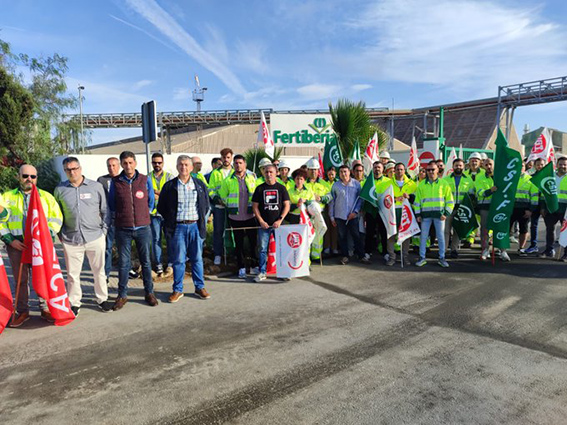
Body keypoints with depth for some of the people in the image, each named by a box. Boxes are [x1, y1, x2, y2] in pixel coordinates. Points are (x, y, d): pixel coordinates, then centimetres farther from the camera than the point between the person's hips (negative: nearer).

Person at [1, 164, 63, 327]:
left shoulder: (46, 196, 8)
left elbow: (56, 219, 5)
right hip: (17, 246, 1)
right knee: (20, 280, 9)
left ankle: (45, 309, 16)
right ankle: (22, 311, 21)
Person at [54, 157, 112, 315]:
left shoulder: (96, 186, 0)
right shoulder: (60, 189, 3)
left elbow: (104, 210, 8)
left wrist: (104, 230, 4)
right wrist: (60, 234, 8)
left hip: (95, 237, 0)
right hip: (71, 239, 1)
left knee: (99, 271, 10)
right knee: (72, 274, 8)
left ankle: (102, 299, 26)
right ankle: (74, 303, 23)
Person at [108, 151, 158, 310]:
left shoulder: (145, 180, 0)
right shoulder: (115, 182, 0)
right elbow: (111, 205, 10)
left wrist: (142, 215, 8)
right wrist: (122, 215, 7)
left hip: (143, 228, 0)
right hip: (123, 229, 0)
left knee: (146, 262, 8)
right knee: (123, 263, 7)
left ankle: (149, 293, 21)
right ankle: (122, 295, 19)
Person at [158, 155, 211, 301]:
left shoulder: (200, 185, 8)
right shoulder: (169, 186, 3)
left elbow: (206, 205, 16)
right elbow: (161, 207, 8)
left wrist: (201, 219, 9)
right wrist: (171, 221, 5)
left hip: (195, 226, 1)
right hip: (178, 227, -1)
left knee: (197, 259, 8)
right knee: (178, 260, 4)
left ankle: (200, 287, 19)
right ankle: (178, 289, 15)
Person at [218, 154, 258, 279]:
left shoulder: (252, 178, 3)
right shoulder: (228, 180, 0)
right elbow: (222, 196, 10)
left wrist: (254, 207, 6)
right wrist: (232, 206, 8)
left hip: (250, 216, 1)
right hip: (235, 217, 0)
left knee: (254, 241, 3)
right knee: (239, 243, 7)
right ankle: (241, 268, 17)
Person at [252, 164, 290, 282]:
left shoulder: (281, 188, 5)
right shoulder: (260, 188, 6)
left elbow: (287, 205, 2)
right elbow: (255, 206, 5)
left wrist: (280, 220, -10)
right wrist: (261, 221, -6)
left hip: (278, 224, 0)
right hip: (264, 224, 0)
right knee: (263, 249, 2)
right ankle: (262, 272, 11)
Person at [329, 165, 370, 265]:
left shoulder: (356, 184, 1)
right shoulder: (335, 185, 3)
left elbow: (360, 199, 3)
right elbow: (332, 201, 6)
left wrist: (355, 211, -9)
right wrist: (331, 217, 4)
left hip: (353, 216, -1)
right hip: (339, 216, 1)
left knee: (356, 236, 1)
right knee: (342, 236, 6)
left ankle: (361, 256, 10)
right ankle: (345, 256, 16)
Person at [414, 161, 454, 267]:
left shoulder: (443, 184, 4)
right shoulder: (421, 185, 8)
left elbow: (450, 201, 5)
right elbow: (417, 201, 10)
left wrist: (446, 213, -5)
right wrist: (417, 214, 2)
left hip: (439, 214, -1)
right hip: (425, 214, 1)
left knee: (441, 236, 4)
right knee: (423, 236, 3)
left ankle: (442, 258, 15)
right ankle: (422, 258, 11)